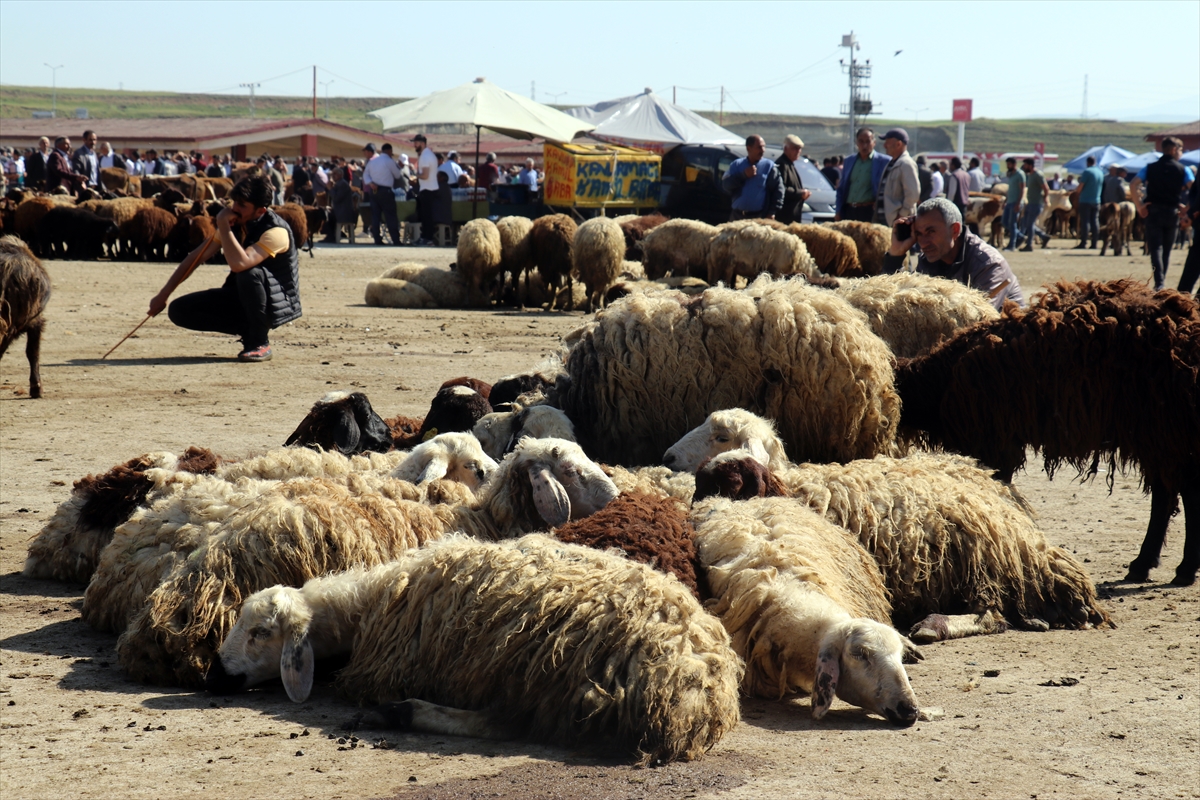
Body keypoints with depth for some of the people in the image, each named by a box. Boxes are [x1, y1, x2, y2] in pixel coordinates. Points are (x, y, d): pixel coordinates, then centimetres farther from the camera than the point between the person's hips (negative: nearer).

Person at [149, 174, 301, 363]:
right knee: (179, 310, -7)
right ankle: (250, 331, 3)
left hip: (278, 302, -7)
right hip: (244, 299, 7)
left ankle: (260, 342, -18)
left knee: (249, 273, -39)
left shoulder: (276, 231, -25)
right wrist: (163, 295, -2)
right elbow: (197, 257, 1)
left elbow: (239, 264, -42)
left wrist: (223, 225, -31)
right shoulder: (236, 222, -3)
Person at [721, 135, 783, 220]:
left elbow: (778, 190, -4)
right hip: (737, 216, 3)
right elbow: (725, 184, -4)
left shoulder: (769, 166, 1)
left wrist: (772, 212, -12)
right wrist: (743, 175, -13)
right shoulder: (736, 165, 9)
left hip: (759, 218, -3)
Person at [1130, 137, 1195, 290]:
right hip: (1172, 212, 0)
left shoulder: (1150, 168, 5)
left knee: (1155, 248, -4)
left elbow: (1133, 185, -7)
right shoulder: (1184, 170, 1)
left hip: (1153, 212, 0)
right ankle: (1162, 279, 22)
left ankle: (1159, 282, -19)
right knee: (1167, 249, 15)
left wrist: (1139, 205, -3)